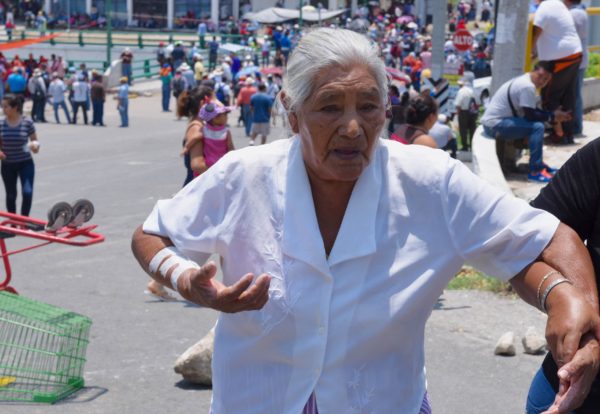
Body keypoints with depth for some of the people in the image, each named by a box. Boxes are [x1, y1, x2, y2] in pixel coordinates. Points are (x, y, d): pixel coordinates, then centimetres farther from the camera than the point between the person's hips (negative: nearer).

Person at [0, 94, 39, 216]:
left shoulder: (27, 122, -10)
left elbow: (34, 140, 3)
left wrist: (35, 146, -19)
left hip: (26, 163, -2)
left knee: (27, 192, -16)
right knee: (11, 195, 11)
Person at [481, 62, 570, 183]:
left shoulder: (525, 81, 12)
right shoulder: (527, 86, -19)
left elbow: (533, 111, 16)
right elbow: (530, 116, -19)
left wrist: (553, 114, 3)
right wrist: (552, 116, -8)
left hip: (494, 120, 10)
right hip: (494, 124, -10)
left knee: (538, 121, 16)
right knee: (537, 127, -19)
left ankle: (539, 164, 19)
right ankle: (535, 171, -17)